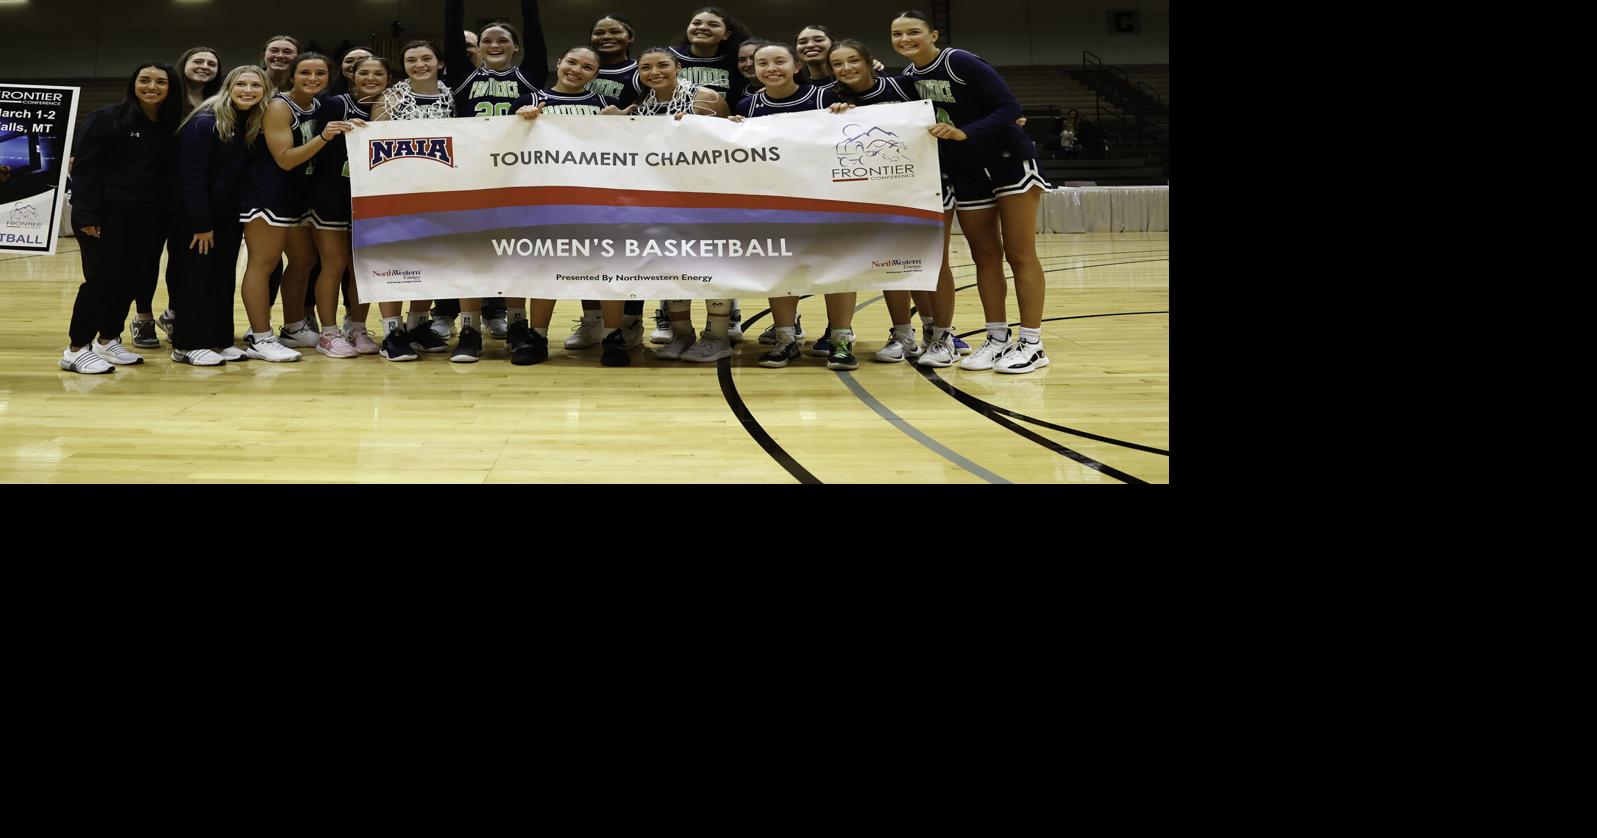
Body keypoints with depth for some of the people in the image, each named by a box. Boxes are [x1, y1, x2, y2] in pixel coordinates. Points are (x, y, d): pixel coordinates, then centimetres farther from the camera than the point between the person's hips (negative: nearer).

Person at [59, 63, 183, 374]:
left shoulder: (170, 127, 9)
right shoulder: (106, 119, -8)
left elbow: (168, 172, 13)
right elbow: (85, 168, -11)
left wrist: (166, 209, 4)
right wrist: (86, 214, -17)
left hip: (145, 216, 6)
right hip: (105, 212, -6)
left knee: (132, 278, 6)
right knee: (102, 277, -8)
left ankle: (107, 340, 22)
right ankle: (76, 349, 0)